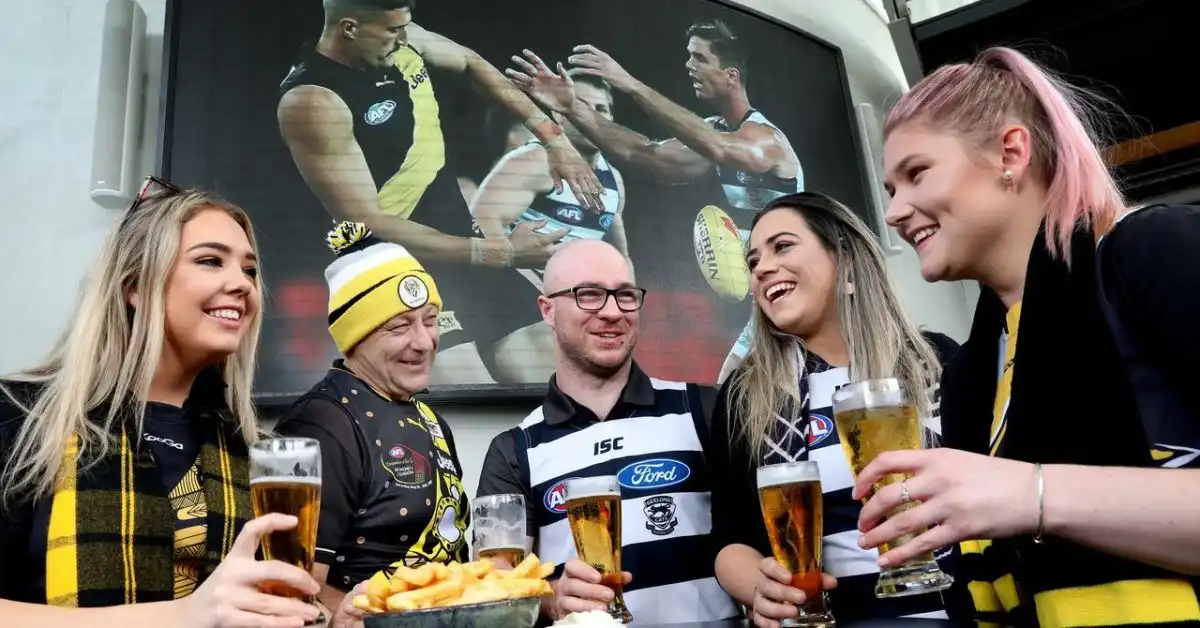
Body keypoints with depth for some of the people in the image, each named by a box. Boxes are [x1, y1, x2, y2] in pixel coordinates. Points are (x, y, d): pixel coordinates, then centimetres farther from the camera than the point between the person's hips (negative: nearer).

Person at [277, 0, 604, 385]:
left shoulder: (404, 39, -2)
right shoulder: (312, 103, -23)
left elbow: (471, 63, 16)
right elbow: (367, 224, -25)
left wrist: (552, 136, 5)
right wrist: (497, 252, -26)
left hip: (464, 244, 8)